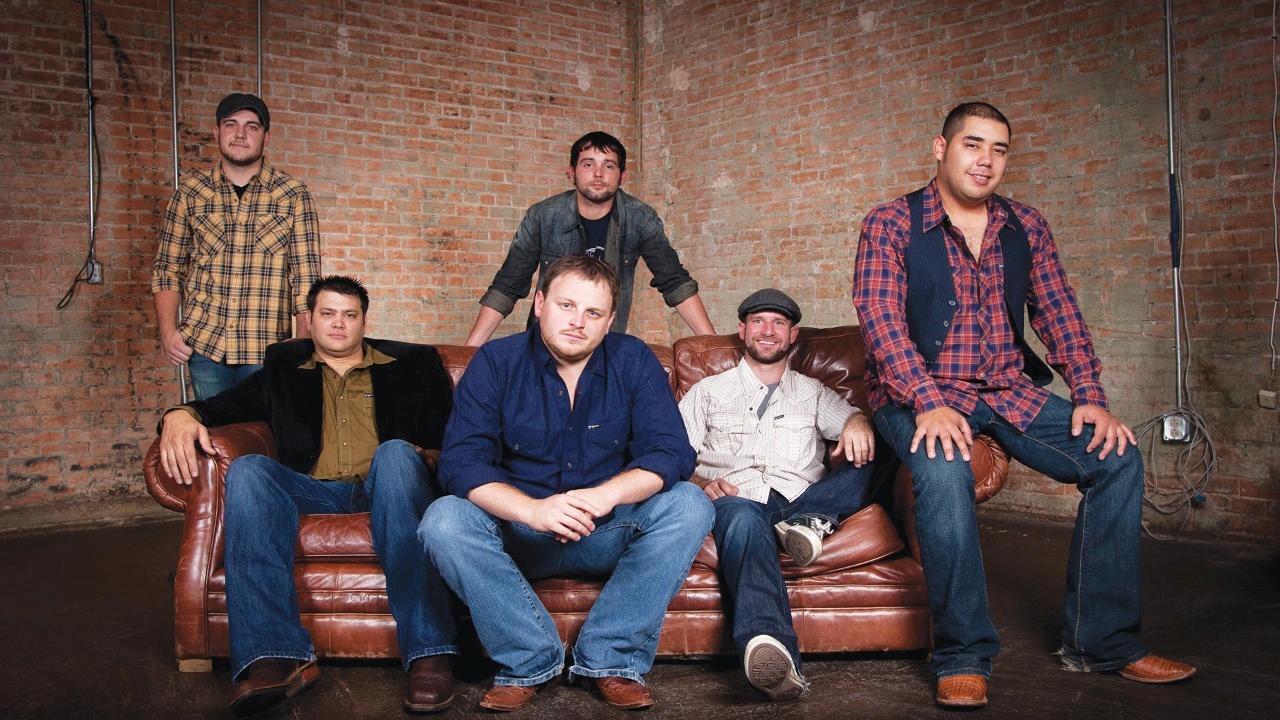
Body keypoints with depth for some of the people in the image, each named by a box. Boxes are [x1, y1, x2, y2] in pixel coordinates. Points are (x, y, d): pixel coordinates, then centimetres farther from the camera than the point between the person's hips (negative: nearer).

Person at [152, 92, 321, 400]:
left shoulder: (293, 195, 2)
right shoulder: (190, 192, 7)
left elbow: (305, 277, -1)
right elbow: (167, 268, 10)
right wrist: (168, 331, -2)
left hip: (267, 348, -1)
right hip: (203, 343, 2)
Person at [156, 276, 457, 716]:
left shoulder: (411, 363, 21)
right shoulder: (284, 369, 26)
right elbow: (230, 403, 16)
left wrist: (424, 452, -7)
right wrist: (182, 414, -7)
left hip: (385, 488, -2)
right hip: (315, 492, 2)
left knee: (394, 452, -34)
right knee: (248, 469, -26)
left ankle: (428, 652, -42)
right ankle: (276, 656, -38)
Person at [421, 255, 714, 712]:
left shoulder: (634, 361, -2)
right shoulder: (496, 362, -5)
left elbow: (672, 452, -11)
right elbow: (461, 460, -16)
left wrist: (607, 494, -31)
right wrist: (532, 510, -34)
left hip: (609, 535, 1)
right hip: (519, 534, -1)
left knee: (689, 505, -24)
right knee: (445, 520, -27)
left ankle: (611, 658, -20)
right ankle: (531, 660, -18)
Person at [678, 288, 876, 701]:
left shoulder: (813, 394, 30)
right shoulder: (707, 392, 25)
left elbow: (851, 419, 12)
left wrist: (858, 423, -15)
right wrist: (701, 484, -9)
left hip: (801, 499, 2)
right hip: (737, 497, -2)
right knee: (744, 517, -41)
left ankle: (808, 522, -33)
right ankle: (771, 645, -63)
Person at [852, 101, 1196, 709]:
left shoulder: (1026, 227, 11)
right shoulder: (890, 225, -4)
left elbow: (1059, 315, 8)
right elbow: (880, 320, -15)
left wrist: (1090, 399, -7)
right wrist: (929, 404, -27)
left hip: (1010, 390, 5)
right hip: (918, 393, -5)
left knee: (1117, 457, -13)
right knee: (945, 471, -36)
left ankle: (1102, 640, 0)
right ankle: (962, 657, -18)